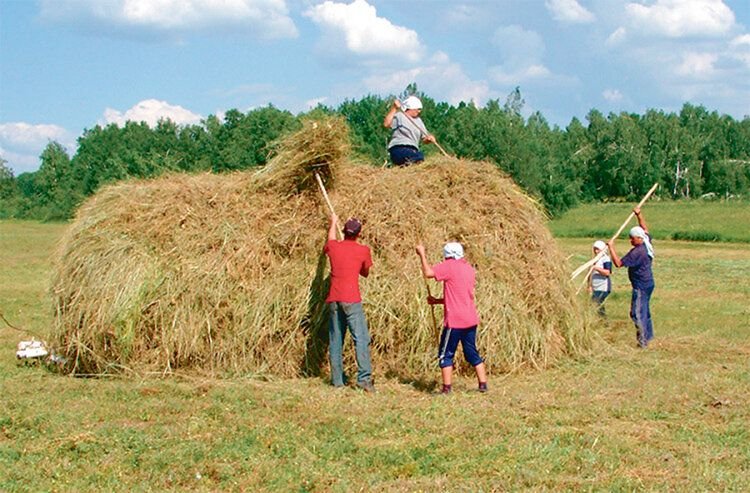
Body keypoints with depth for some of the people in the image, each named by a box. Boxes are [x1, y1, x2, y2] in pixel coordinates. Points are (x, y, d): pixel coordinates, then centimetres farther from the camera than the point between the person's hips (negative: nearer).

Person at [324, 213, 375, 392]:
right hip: (352, 300, -5)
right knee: (361, 338, -7)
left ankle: (337, 380, 10)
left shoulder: (333, 247, 9)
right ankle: (364, 378, -17)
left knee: (335, 341, 9)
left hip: (333, 300, 5)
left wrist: (333, 223, 52)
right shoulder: (363, 250, -1)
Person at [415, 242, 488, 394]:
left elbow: (428, 273, -20)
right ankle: (483, 384, 15)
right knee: (472, 352, 16)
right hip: (471, 319, 7)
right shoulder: (469, 269, 15)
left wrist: (422, 254, -8)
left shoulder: (450, 266, -9)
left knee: (446, 354, 1)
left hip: (455, 320, -7)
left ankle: (447, 388, -2)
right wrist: (437, 301, 21)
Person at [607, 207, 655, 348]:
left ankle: (643, 340, -7)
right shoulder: (647, 244, 3)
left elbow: (618, 263, -24)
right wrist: (639, 215, 19)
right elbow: (645, 229, 23)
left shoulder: (637, 252, -23)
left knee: (637, 313, -7)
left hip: (641, 286, -10)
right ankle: (648, 335, 32)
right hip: (648, 283, 10)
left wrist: (611, 247, -19)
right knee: (645, 310, 21)